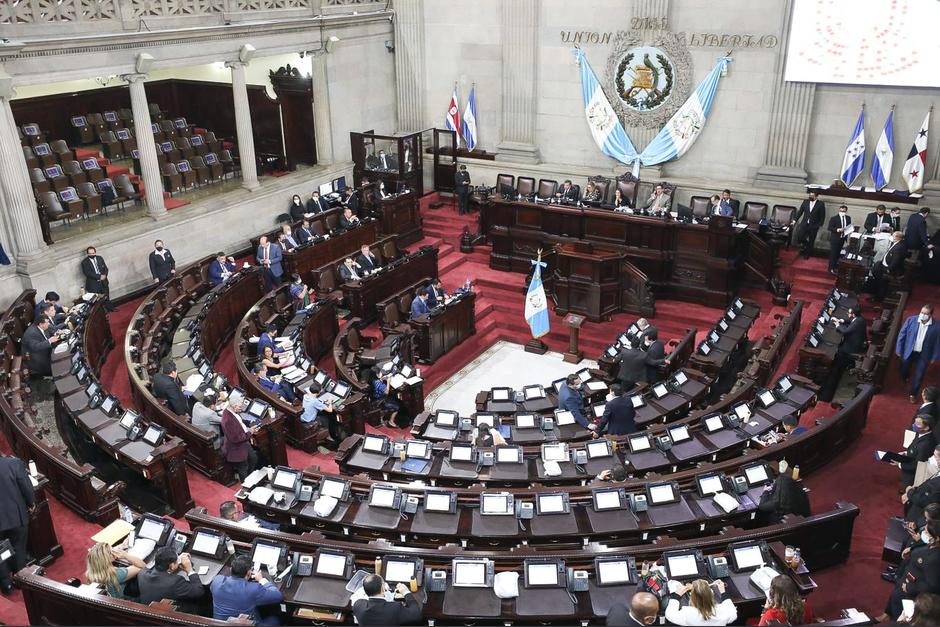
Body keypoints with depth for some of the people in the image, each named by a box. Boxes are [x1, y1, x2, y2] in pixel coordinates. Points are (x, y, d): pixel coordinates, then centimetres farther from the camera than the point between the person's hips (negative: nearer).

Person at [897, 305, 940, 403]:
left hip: (923, 355, -1)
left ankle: (913, 394, 30)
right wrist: (899, 350, -3)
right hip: (909, 352, 1)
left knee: (919, 376, 9)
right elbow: (902, 335, -6)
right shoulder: (911, 320, -16)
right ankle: (904, 381, 54)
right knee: (904, 370, 21)